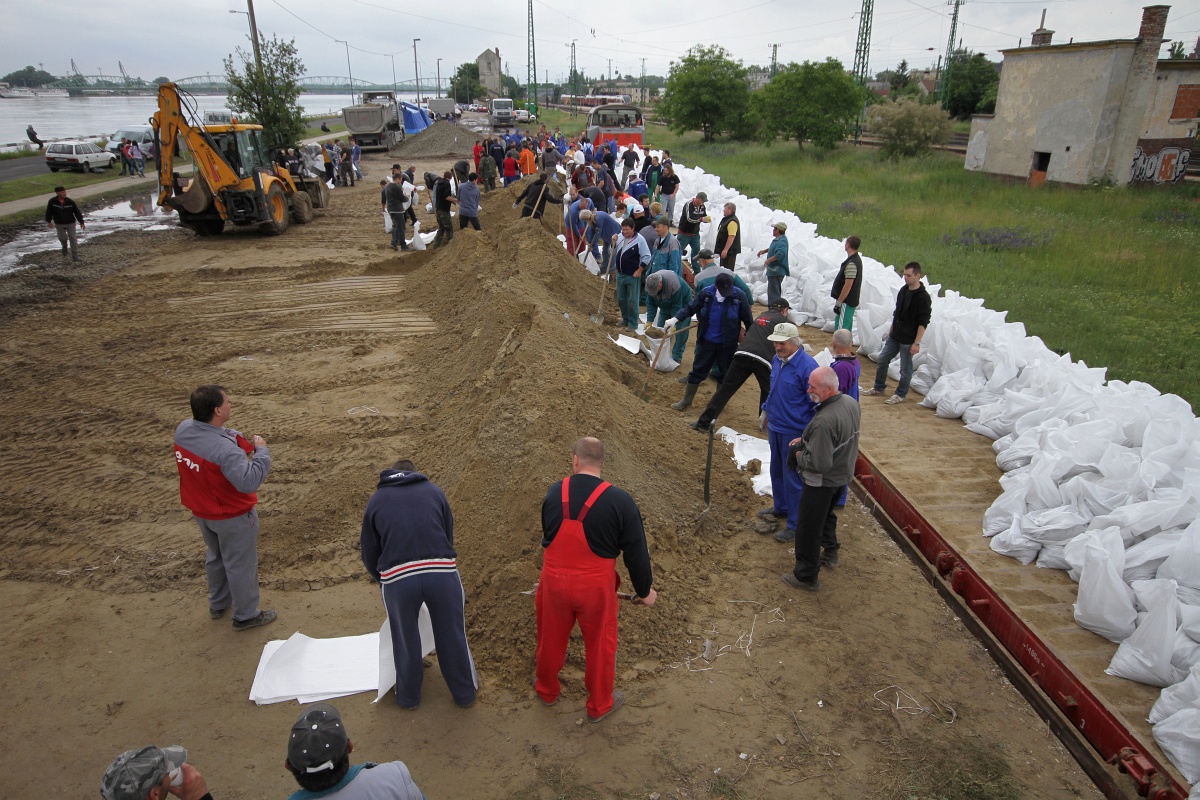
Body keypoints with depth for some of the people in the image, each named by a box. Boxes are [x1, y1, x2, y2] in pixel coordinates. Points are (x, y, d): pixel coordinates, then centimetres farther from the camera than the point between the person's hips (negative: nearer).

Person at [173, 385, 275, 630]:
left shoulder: (182, 430, -13)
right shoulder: (224, 449, -38)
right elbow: (249, 481, -44)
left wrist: (234, 437, -8)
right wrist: (261, 451, -33)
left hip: (201, 511, 8)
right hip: (232, 516, -8)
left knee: (216, 557, 29)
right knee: (240, 565, 13)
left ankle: (218, 604, 49)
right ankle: (246, 615, 31)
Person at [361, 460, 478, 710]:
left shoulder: (377, 500, 17)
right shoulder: (434, 491, 18)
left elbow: (369, 555, 20)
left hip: (397, 579, 0)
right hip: (442, 572, 1)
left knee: (405, 640, 22)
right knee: (453, 636, 19)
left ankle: (408, 697, 41)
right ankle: (465, 693, 36)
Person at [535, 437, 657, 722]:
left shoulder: (554, 493, -6)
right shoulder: (620, 501, -15)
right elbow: (636, 551, -9)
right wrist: (645, 590, 6)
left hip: (554, 581, 3)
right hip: (596, 586, -3)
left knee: (551, 638, 24)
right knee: (600, 644, 18)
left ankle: (547, 690, 48)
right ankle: (599, 705, 37)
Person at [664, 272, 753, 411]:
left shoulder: (739, 296, -12)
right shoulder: (706, 293, -9)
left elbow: (748, 320, -5)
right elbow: (690, 308, -4)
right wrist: (675, 319, -19)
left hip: (728, 344, -1)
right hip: (707, 341, 1)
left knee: (726, 373, 13)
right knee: (698, 370, 9)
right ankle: (687, 400, 21)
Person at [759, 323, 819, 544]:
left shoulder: (807, 366, -23)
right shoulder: (777, 360, 1)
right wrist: (766, 412, 24)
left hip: (794, 432, -8)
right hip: (775, 427, 8)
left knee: (793, 478, 1)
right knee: (777, 471, 22)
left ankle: (795, 524, 14)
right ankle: (781, 507, 42)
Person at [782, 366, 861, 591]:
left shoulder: (823, 421, -36)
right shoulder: (851, 402, -8)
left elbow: (819, 464, -33)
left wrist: (799, 456, -14)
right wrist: (806, 440, 4)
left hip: (822, 482, -9)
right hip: (844, 474, 9)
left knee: (809, 529, 8)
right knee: (827, 514, 32)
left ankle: (806, 576, 22)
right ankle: (830, 552, 50)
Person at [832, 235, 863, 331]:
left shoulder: (851, 264, -22)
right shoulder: (857, 259, 10)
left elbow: (848, 285, -25)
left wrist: (838, 303, -21)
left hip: (846, 301, -10)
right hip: (851, 301, 10)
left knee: (841, 328, -8)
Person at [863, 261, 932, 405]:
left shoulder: (923, 297, -17)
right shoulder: (903, 290, 5)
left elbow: (923, 323, -17)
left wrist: (917, 343, -20)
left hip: (908, 339, -7)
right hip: (894, 335, 8)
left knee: (905, 368, 5)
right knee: (882, 360, 13)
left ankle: (901, 394, 20)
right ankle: (879, 387, 29)